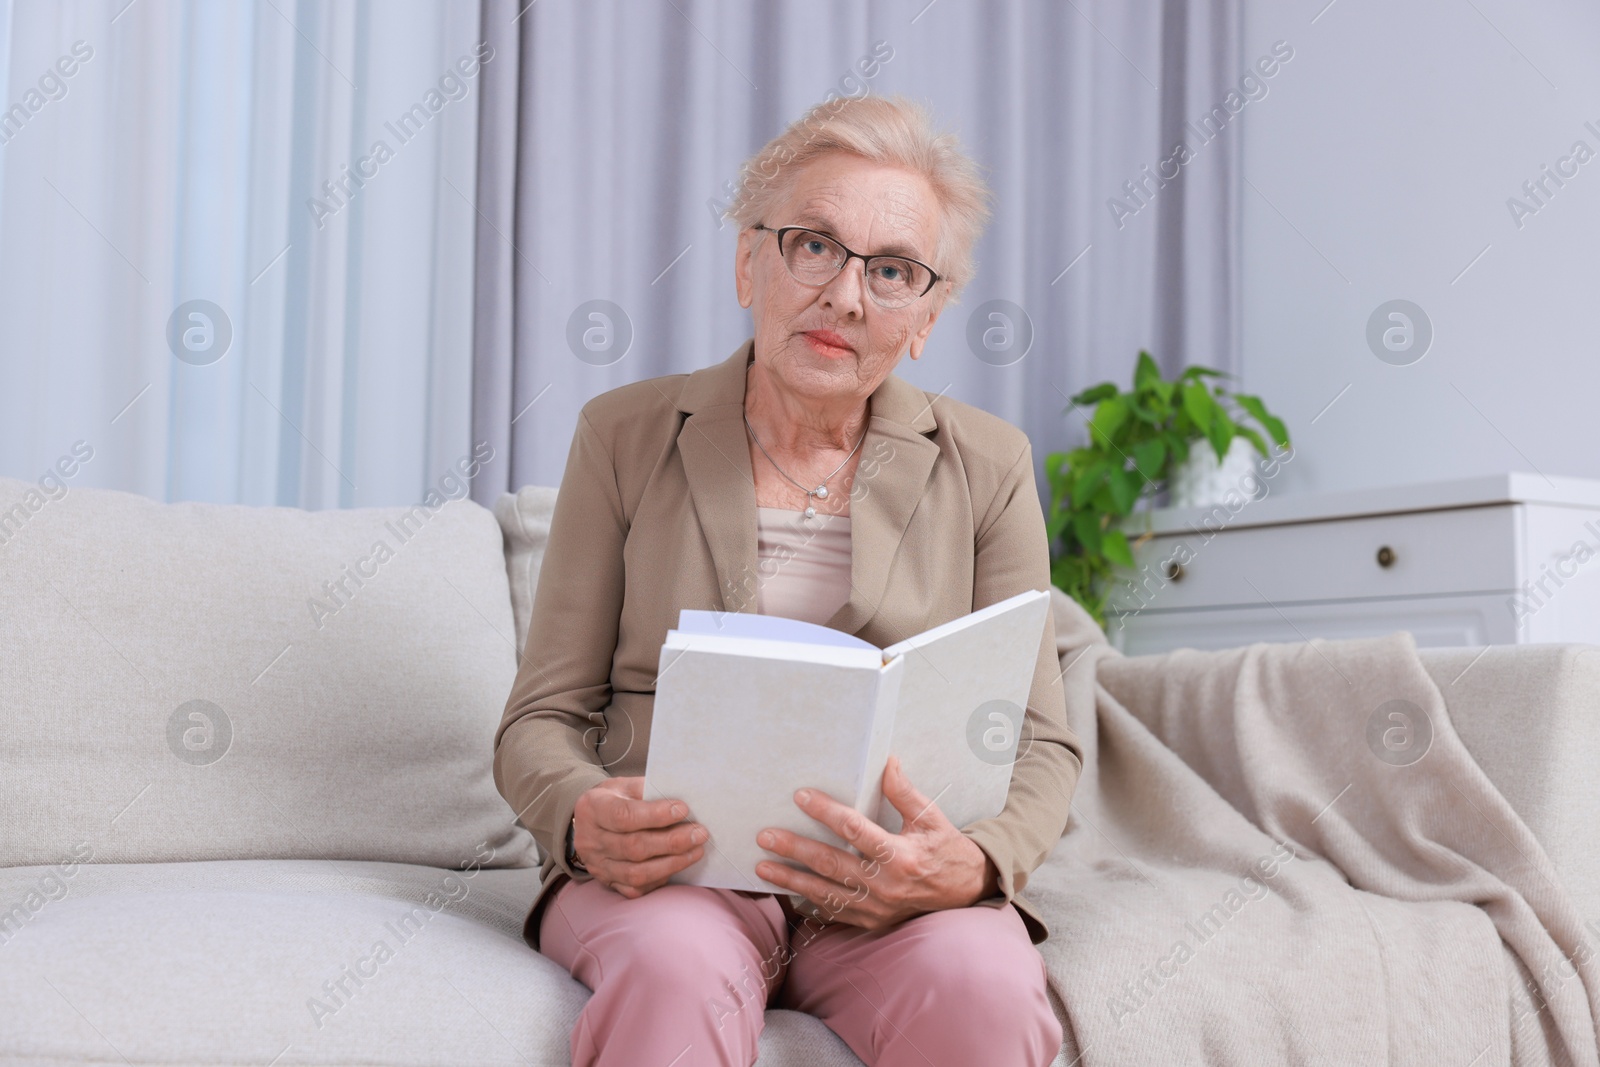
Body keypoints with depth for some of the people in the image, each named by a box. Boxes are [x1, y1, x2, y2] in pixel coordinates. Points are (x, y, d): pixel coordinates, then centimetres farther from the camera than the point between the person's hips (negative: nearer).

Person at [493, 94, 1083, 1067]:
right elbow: (544, 717, 6)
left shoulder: (986, 467, 8)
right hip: (673, 869, -1)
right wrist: (583, 819, -19)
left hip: (894, 884, 1)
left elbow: (1040, 746, 5)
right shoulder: (626, 438, 8)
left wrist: (974, 866, -19)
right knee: (677, 971, -36)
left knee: (982, 985, -33)